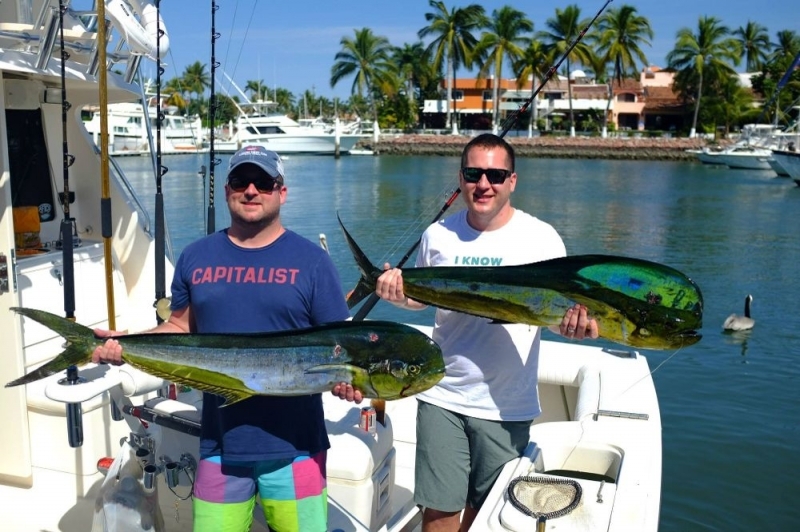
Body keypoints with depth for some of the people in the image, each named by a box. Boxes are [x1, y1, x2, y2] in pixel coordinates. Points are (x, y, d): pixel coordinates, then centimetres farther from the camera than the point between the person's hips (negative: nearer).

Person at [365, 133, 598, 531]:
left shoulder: (541, 238, -8)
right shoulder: (438, 235, 0)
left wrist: (576, 323, -27)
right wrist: (396, 292, -8)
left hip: (506, 405, -1)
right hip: (442, 397, 1)